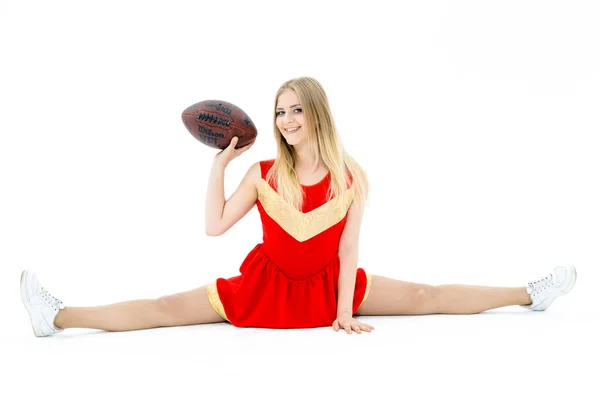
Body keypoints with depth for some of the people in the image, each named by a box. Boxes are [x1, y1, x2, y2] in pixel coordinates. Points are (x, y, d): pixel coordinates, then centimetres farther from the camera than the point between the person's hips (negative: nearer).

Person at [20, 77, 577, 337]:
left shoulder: (352, 178, -11)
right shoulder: (263, 175, -10)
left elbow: (347, 248, -9)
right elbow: (214, 226, -14)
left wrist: (345, 309, -12)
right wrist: (220, 162, -16)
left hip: (328, 285, 1)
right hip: (265, 284, 0)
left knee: (426, 297, 1)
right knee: (171, 308, -11)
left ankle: (529, 294, 12)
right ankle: (58, 317, -16)